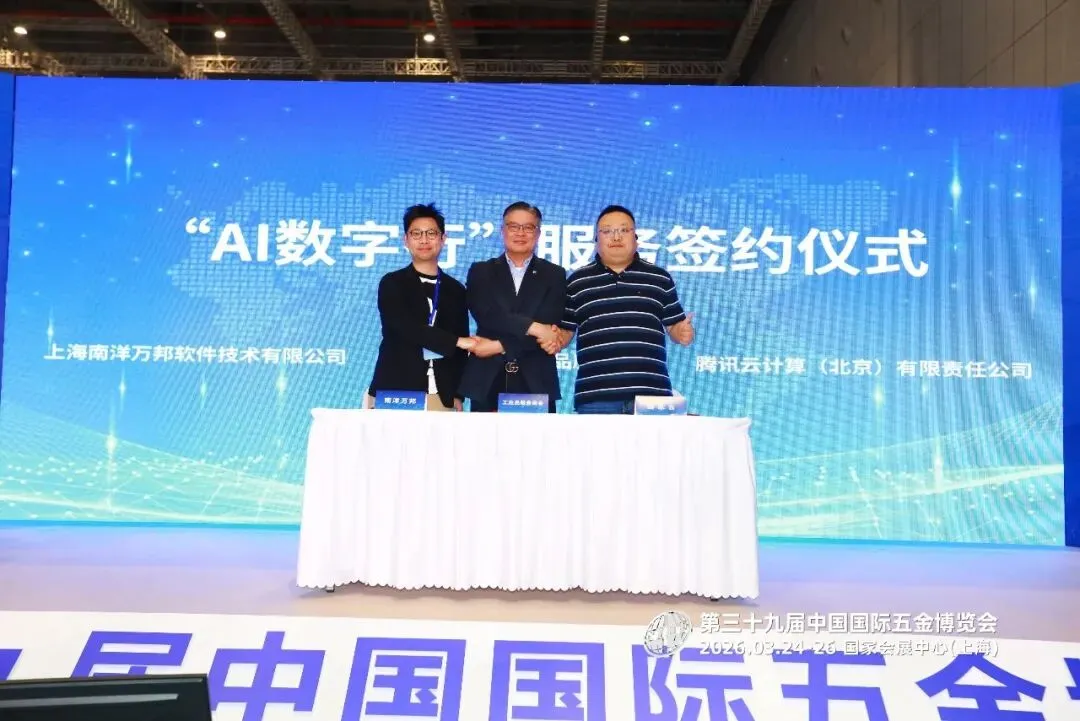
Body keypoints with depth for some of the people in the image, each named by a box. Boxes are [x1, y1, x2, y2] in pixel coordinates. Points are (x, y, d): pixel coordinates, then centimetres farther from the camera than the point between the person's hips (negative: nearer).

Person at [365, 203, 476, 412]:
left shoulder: (456, 289, 12)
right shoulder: (392, 284, 3)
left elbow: (461, 348, 12)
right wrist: (455, 341, -17)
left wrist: (458, 394, 4)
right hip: (394, 390, -2)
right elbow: (405, 327, -13)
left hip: (441, 394, 3)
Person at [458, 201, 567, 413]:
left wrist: (499, 346, -10)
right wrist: (533, 327, -17)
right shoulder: (481, 271, 11)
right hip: (487, 383, 0)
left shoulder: (554, 275, 8)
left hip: (536, 384, 0)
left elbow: (549, 327, -5)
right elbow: (486, 314, -8)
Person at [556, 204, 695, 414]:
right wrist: (553, 339, -6)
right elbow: (565, 330, 15)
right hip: (595, 395, 0)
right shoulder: (577, 281, 11)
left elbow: (674, 325, 14)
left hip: (652, 393, 1)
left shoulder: (659, 278, 12)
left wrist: (684, 332, -8)